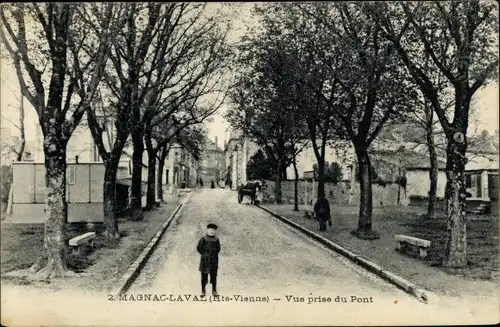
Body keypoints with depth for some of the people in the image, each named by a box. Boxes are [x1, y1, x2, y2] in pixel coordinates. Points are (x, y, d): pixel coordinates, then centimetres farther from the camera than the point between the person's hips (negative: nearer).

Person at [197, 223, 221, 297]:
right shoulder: (203, 239, -3)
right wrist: (204, 254, -1)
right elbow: (199, 248, 2)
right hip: (205, 260, -2)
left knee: (214, 275, 5)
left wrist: (214, 255, 0)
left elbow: (218, 249, 11)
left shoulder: (216, 240, 3)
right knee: (204, 275, 3)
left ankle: (214, 291, 14)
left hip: (214, 260, 2)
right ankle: (203, 291, 13)